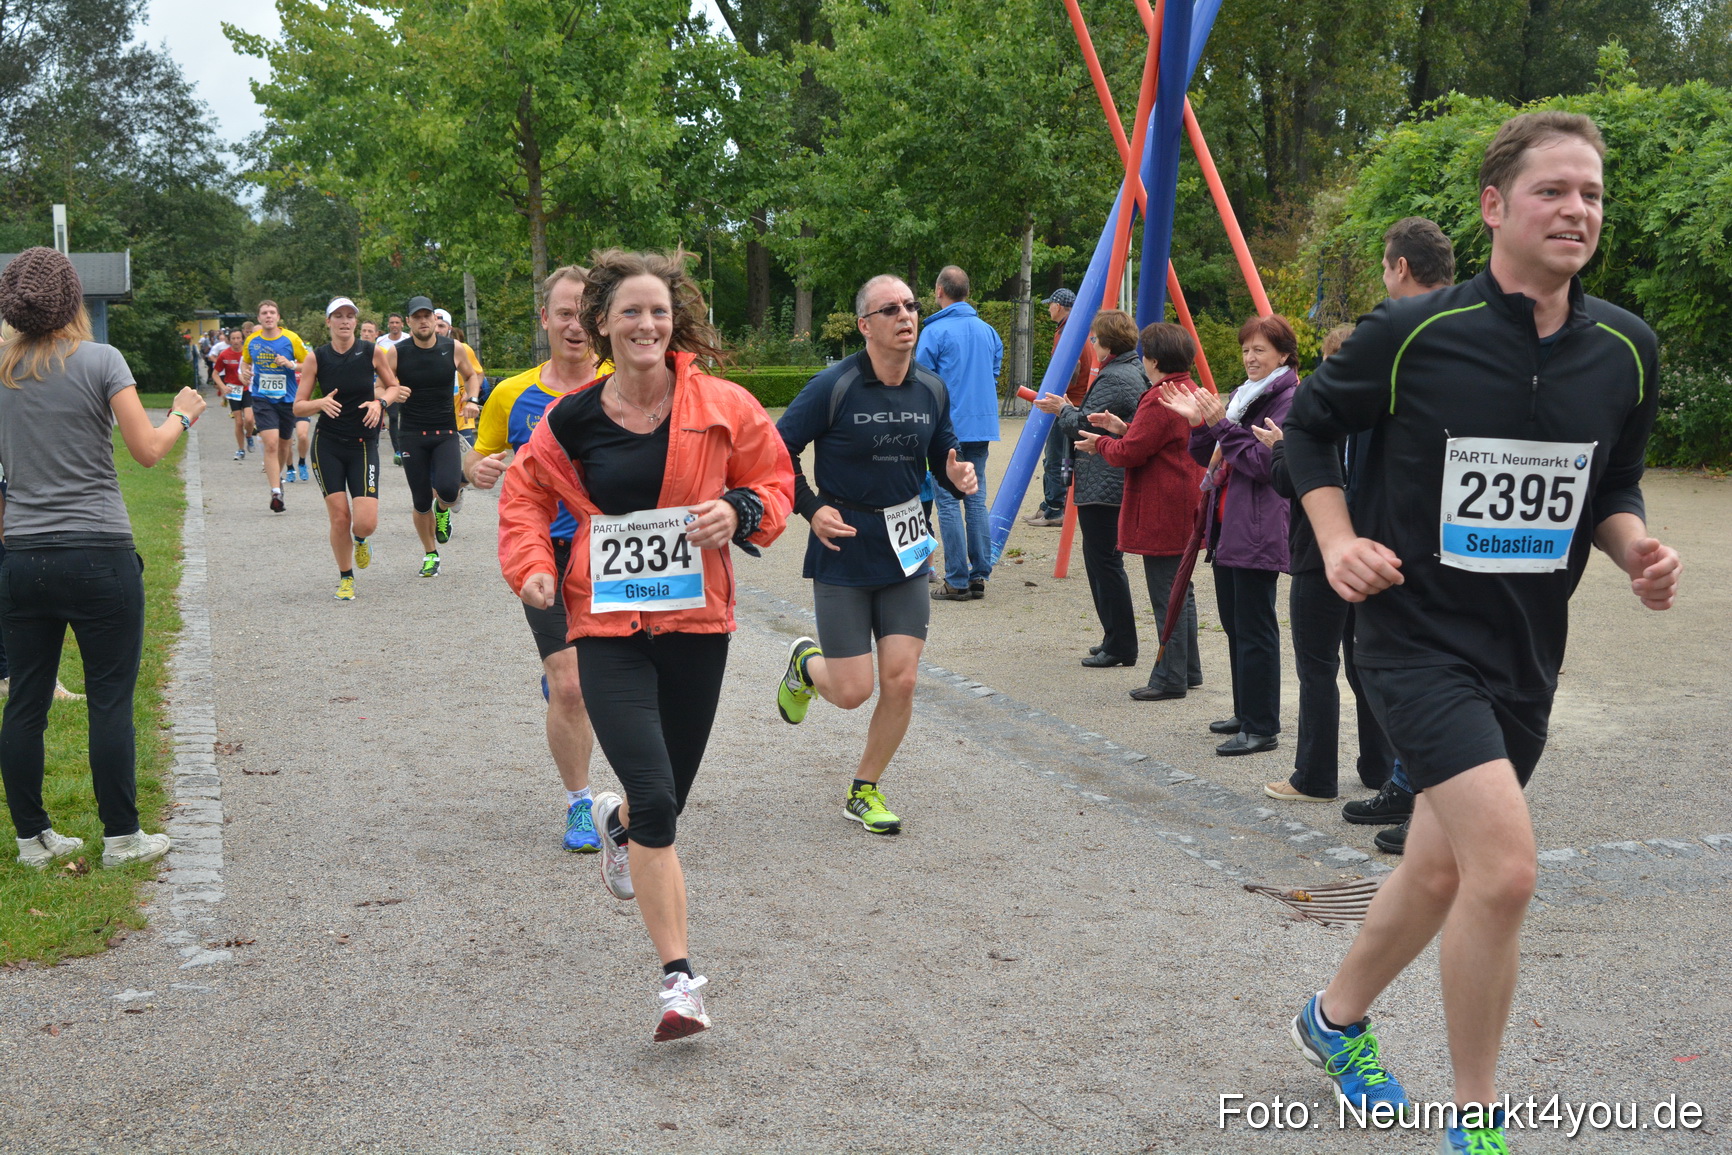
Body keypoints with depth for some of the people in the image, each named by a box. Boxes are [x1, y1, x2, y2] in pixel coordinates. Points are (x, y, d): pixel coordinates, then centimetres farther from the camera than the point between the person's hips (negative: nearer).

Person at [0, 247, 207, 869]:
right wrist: (181, 415, 9)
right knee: (111, 701, 3)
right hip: (100, 557, -4)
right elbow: (148, 450, -9)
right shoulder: (100, 360, -6)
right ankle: (121, 837, 9)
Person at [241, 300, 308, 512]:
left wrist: (290, 364, -18)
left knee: (284, 443, 15)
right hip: (262, 399, -1)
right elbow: (245, 361, 19)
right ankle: (276, 492, -17)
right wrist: (244, 373, -2)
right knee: (271, 443, -16)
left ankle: (278, 476, 43)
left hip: (287, 399, 1)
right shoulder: (251, 341, 0)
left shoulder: (291, 339, -6)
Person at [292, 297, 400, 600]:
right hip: (328, 445, 0)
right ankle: (345, 577, 20)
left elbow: (393, 386, 12)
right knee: (339, 519, -4)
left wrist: (379, 402, -9)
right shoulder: (316, 358, -3)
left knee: (366, 523, -12)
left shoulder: (372, 352, -3)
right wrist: (322, 403, -21)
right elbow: (298, 406, -1)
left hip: (364, 445, 0)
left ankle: (360, 540, 26)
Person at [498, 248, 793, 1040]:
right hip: (608, 628, -1)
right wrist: (532, 565, -3)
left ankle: (618, 822, 54)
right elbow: (525, 493, 13)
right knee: (656, 802, -15)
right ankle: (679, 978, -5)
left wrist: (742, 512, -12)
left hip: (696, 624, 2)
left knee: (665, 803, 14)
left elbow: (775, 479, 8)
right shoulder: (572, 421, -2)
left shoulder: (722, 408, -3)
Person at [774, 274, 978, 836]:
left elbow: (943, 459, 14)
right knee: (852, 691, -2)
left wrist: (959, 478, -8)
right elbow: (778, 449, -5)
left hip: (906, 554, 4)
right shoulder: (834, 386, -13)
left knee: (900, 681, -2)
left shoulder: (932, 389, 2)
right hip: (843, 553, -4)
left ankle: (864, 790, 19)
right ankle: (806, 662, 35)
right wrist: (812, 508, -15)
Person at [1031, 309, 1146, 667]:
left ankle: (1120, 646, -3)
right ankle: (1115, 640, 21)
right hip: (1119, 486, 11)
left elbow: (1086, 428, -16)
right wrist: (1069, 409, 19)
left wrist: (1061, 410, 1)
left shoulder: (1114, 379, -16)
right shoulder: (1136, 372, 17)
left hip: (1103, 486, -11)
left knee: (1104, 562, -6)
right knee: (1101, 560, 16)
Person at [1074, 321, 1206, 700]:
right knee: (1181, 590, 17)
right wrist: (1123, 429, 17)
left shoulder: (1159, 401, -19)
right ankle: (1189, 670, 25)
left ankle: (1170, 680, 0)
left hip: (1160, 512, -10)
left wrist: (1100, 444, 0)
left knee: (1166, 596, -5)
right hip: (1185, 511, 10)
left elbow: (1130, 453, -18)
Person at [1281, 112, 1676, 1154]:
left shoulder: (1627, 351, 1)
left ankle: (1338, 1020, 45)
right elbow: (1313, 425, 3)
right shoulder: (1412, 333, -12)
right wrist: (1340, 541, -10)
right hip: (1418, 634, -6)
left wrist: (1636, 549, -6)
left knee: (1444, 873, 18)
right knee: (1506, 868, -20)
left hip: (1526, 652, 6)